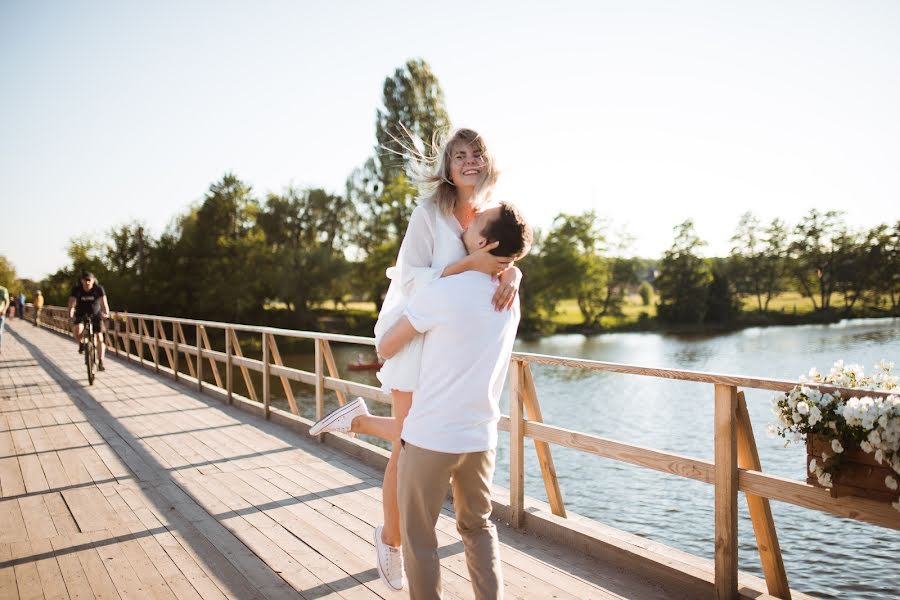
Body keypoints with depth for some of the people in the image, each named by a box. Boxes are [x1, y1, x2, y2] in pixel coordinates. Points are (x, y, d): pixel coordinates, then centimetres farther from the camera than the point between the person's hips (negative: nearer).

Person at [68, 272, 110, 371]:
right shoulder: (76, 289, -17)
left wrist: (106, 313, -48)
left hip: (96, 315, 0)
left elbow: (103, 302, -29)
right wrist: (70, 314, -45)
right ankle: (81, 344, 3)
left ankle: (100, 363, -5)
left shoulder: (99, 289, -18)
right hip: (81, 315, 0)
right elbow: (72, 304, -26)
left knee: (99, 337, -11)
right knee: (77, 329, -31)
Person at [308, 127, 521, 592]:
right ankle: (391, 539, 25)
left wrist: (510, 275, -28)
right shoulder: (429, 213, -16)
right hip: (415, 335, -6)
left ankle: (360, 419, 37)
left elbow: (508, 260, -5)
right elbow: (410, 280, -21)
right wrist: (470, 264, -31)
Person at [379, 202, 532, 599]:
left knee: (418, 538, 11)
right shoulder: (511, 299, 3)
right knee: (478, 526, 23)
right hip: (481, 437, 6)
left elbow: (386, 348, -5)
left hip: (429, 437, -6)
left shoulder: (442, 292, -16)